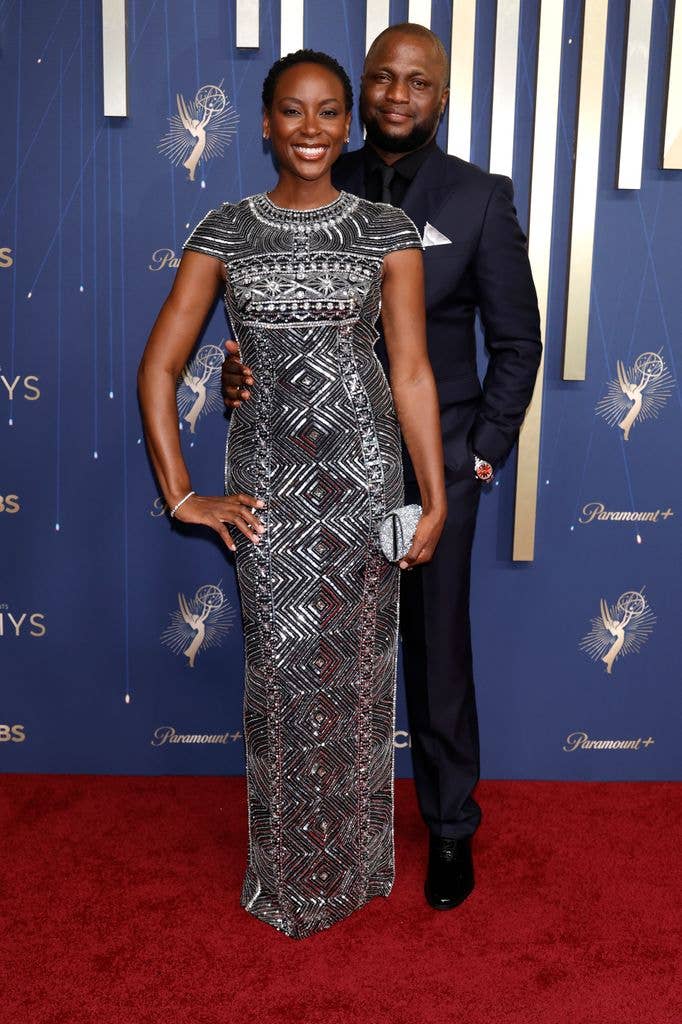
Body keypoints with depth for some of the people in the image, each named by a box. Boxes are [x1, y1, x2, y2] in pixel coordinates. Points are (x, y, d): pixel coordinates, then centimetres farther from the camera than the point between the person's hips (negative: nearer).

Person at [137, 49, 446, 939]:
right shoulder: (225, 231, 2)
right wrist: (181, 494, -5)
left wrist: (436, 498, -4)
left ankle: (354, 858, 30)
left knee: (355, 663, 8)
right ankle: (292, 873, 26)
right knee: (282, 666, 5)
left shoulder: (388, 231, 2)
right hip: (267, 475, 0)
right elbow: (159, 366, 1)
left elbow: (411, 370, -1)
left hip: (363, 472, 0)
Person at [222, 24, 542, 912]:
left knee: (439, 652, 8)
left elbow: (517, 342, 2)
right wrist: (245, 369, -13)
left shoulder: (480, 198, -1)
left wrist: (486, 449, -4)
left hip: (436, 463, -1)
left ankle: (451, 828, 28)